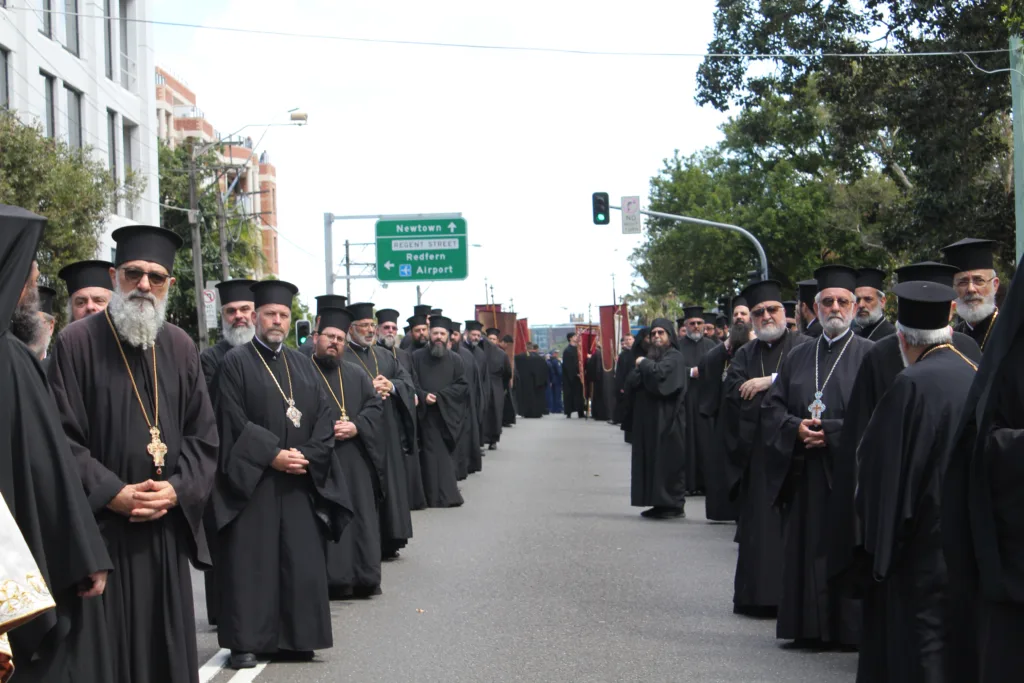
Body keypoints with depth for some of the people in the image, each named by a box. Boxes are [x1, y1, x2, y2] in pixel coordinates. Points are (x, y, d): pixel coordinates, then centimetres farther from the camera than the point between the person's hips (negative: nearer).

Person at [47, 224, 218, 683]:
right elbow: (61, 438, -9)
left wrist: (178, 490, -7)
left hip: (168, 530, 4)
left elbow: (204, 435, 9)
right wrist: (113, 494, -16)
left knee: (168, 645, 9)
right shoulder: (78, 343, -5)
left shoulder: (180, 348, 9)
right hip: (100, 528, -4)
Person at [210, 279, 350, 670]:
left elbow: (324, 417, 9)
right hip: (252, 480, -5)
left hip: (301, 482, 5)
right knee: (251, 562, -4)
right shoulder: (236, 363, -1)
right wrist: (272, 455, -16)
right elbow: (232, 421, -10)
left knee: (301, 561, 4)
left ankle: (295, 638, 10)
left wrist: (308, 456, -8)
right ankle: (246, 641, 0)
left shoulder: (303, 365, 15)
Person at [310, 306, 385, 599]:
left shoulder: (357, 375, 16)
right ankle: (331, 579, -1)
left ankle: (363, 577, 10)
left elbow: (376, 406, 9)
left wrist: (356, 427, -8)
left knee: (360, 516, 4)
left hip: (354, 461, 4)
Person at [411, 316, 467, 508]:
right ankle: (434, 496, -2)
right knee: (430, 455, -4)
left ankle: (446, 495, 6)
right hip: (425, 414, -1)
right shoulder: (417, 356, 5)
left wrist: (440, 396, -10)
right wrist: (423, 396, -16)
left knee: (445, 454, 1)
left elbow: (462, 385, 1)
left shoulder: (455, 360, 8)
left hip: (447, 415, 1)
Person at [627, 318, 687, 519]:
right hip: (648, 419, 8)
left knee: (667, 461, -7)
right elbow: (632, 382, 11)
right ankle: (660, 503, 10)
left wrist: (643, 364, -5)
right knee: (652, 461, 6)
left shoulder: (674, 357, -4)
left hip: (666, 418, -8)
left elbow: (660, 372, -23)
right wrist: (643, 372, -10)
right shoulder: (651, 357, 20)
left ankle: (673, 504, -4)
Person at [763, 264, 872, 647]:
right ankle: (809, 627, 11)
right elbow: (774, 405, 13)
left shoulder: (870, 355, 2)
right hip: (804, 475, 4)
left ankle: (850, 628, 4)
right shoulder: (798, 357, 16)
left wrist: (830, 432, -15)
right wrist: (796, 428, -7)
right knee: (807, 550, 5)